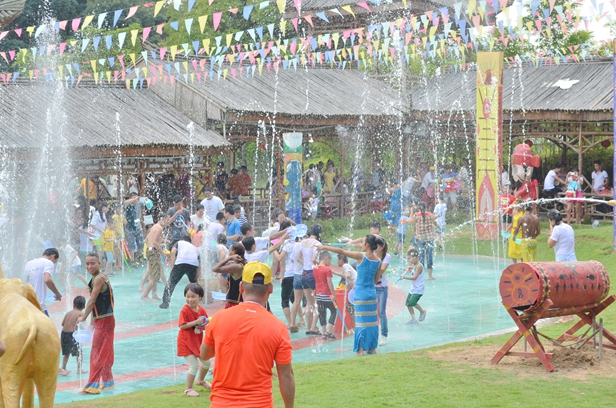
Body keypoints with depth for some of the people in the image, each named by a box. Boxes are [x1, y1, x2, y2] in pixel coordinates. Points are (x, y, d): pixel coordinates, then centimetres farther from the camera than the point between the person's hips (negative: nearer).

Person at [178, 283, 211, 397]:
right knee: (194, 365, -11)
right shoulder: (185, 310, -18)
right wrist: (196, 322, -29)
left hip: (198, 341, 7)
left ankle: (200, 380, 46)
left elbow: (206, 325, 6)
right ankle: (188, 389, 4)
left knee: (206, 362, 19)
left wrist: (202, 326, -17)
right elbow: (182, 326, -24)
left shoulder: (202, 310, -1)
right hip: (186, 342, -7)